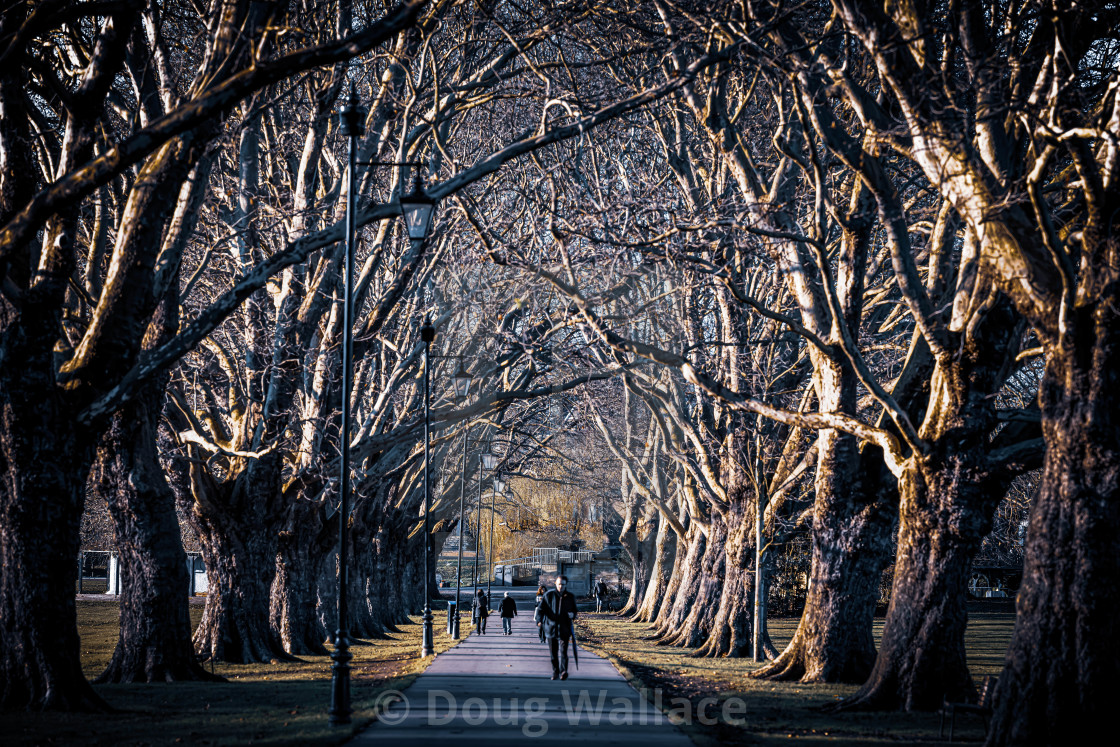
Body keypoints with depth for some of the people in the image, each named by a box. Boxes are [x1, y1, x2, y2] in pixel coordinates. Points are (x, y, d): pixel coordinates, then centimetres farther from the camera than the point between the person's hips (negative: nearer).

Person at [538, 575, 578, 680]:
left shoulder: (570, 597, 7)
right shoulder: (549, 595, 2)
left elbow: (574, 609, 19)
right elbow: (541, 608, 0)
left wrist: (572, 614, -5)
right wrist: (540, 619, -18)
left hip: (564, 629, -1)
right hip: (551, 627, 1)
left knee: (563, 651, -12)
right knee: (553, 653, 6)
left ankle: (563, 672, -15)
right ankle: (555, 672, 16)